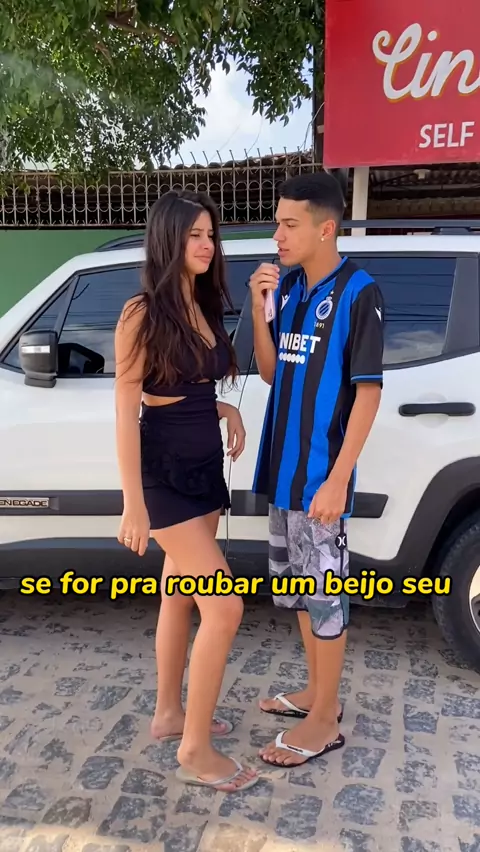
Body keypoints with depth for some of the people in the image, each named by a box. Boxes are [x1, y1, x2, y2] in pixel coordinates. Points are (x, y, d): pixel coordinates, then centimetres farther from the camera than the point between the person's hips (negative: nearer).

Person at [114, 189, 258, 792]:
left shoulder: (205, 307, 8)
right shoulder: (142, 314, -15)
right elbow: (126, 413, -17)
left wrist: (226, 410, -1)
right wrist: (133, 503, -19)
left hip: (203, 467, 8)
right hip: (164, 474, -8)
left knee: (179, 595, 18)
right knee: (224, 607, -9)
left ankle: (169, 713, 36)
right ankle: (195, 750, 8)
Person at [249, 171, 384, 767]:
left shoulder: (358, 293, -12)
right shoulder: (286, 286, 8)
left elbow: (368, 392, -14)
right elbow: (271, 373, 9)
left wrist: (338, 478, -19)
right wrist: (259, 311, -6)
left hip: (320, 475, -8)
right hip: (282, 467, 8)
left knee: (323, 594, 3)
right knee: (298, 587, 17)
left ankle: (324, 722, 20)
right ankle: (318, 693, 35)